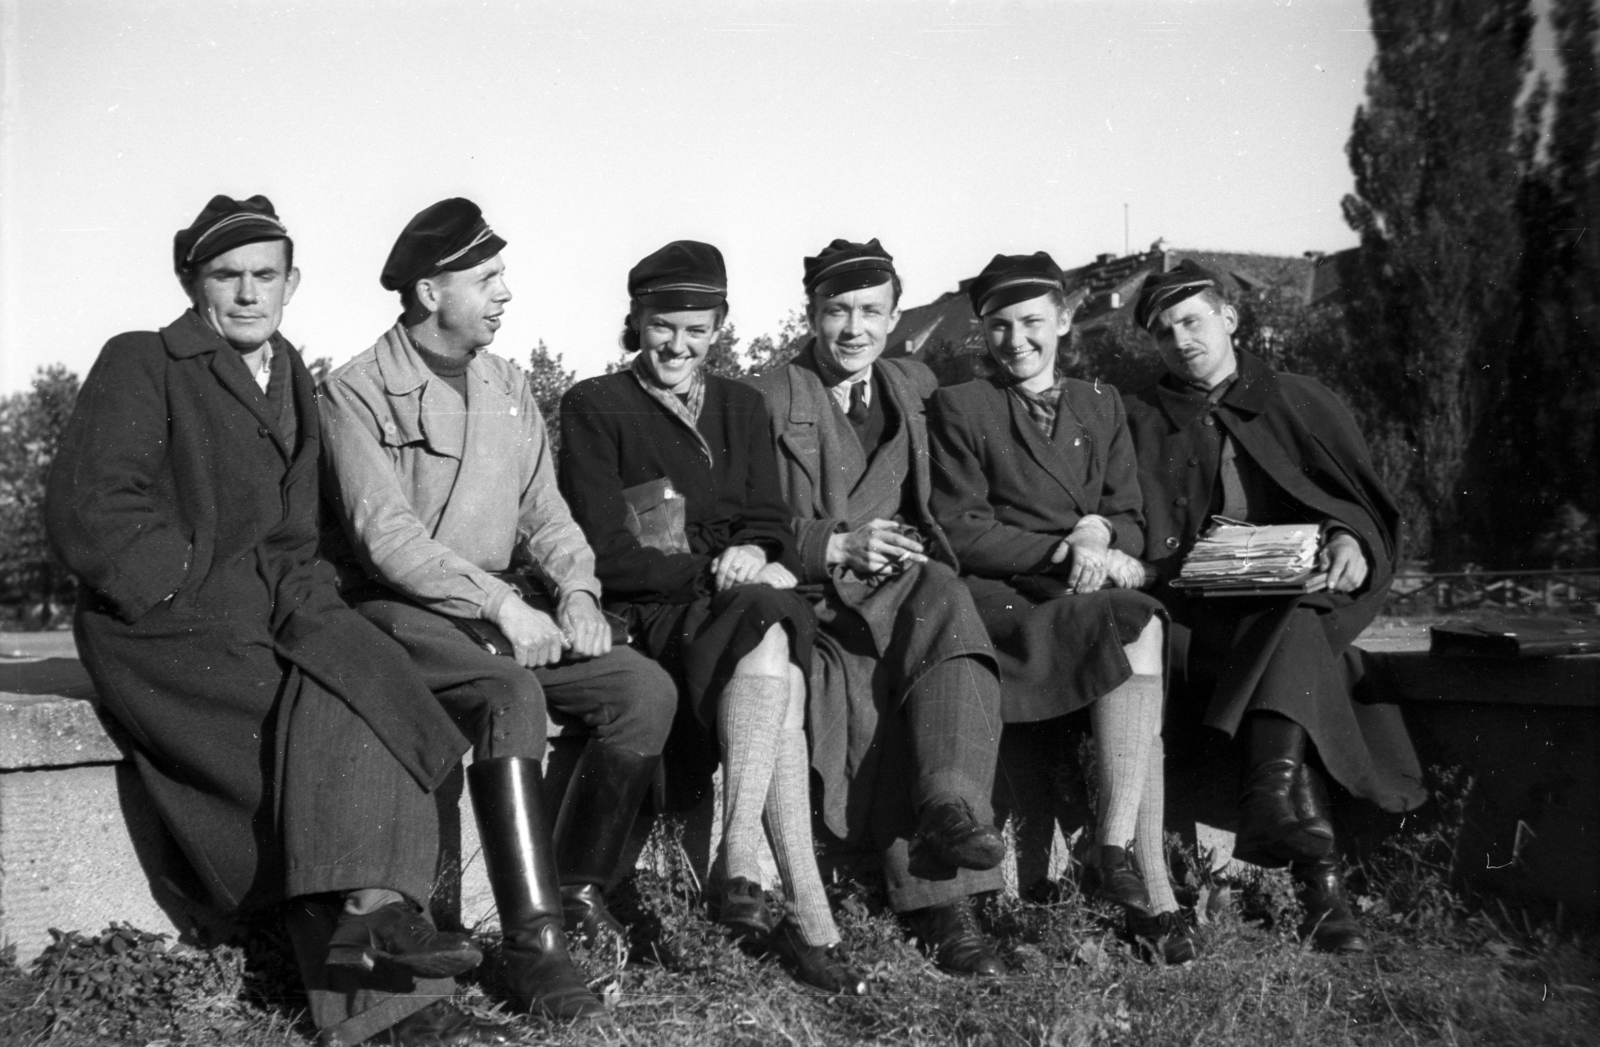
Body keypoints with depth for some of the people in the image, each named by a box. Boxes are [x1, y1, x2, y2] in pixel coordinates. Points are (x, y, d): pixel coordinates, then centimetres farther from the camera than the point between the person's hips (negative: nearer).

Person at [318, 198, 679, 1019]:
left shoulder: (507, 387, 15)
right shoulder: (357, 392, -5)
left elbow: (544, 511, 13)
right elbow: (385, 534, -15)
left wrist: (575, 590, -7)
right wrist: (501, 604, -23)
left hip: (506, 607, 6)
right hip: (403, 612, -6)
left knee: (646, 688, -14)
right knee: (512, 694, -35)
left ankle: (578, 882, 2)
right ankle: (533, 944, -32)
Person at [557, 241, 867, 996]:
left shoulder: (741, 406, 21)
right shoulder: (595, 407, 5)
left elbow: (771, 523, 14)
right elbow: (605, 554, -4)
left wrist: (753, 555, -12)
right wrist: (717, 571, -15)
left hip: (739, 606, 4)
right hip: (645, 619, -4)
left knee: (768, 635, -33)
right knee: (771, 644, -34)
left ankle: (740, 868, -38)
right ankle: (807, 909, -39)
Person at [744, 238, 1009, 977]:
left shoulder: (915, 389, 22)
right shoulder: (764, 400, 7)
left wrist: (912, 551, 2)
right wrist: (836, 545, -16)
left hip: (903, 589, 3)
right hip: (810, 606, -3)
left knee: (947, 598, -33)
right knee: (868, 695, -33)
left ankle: (952, 812, -44)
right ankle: (942, 906, -34)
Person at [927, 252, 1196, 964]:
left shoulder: (1102, 406, 22)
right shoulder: (958, 407, 8)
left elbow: (1132, 524, 17)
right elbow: (959, 534, -2)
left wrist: (1099, 531, -7)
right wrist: (1062, 550, -13)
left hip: (1088, 594, 4)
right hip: (1002, 601, -4)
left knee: (1136, 635, -32)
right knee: (1140, 628, -31)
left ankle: (1116, 849, -30)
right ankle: (1151, 886, -32)